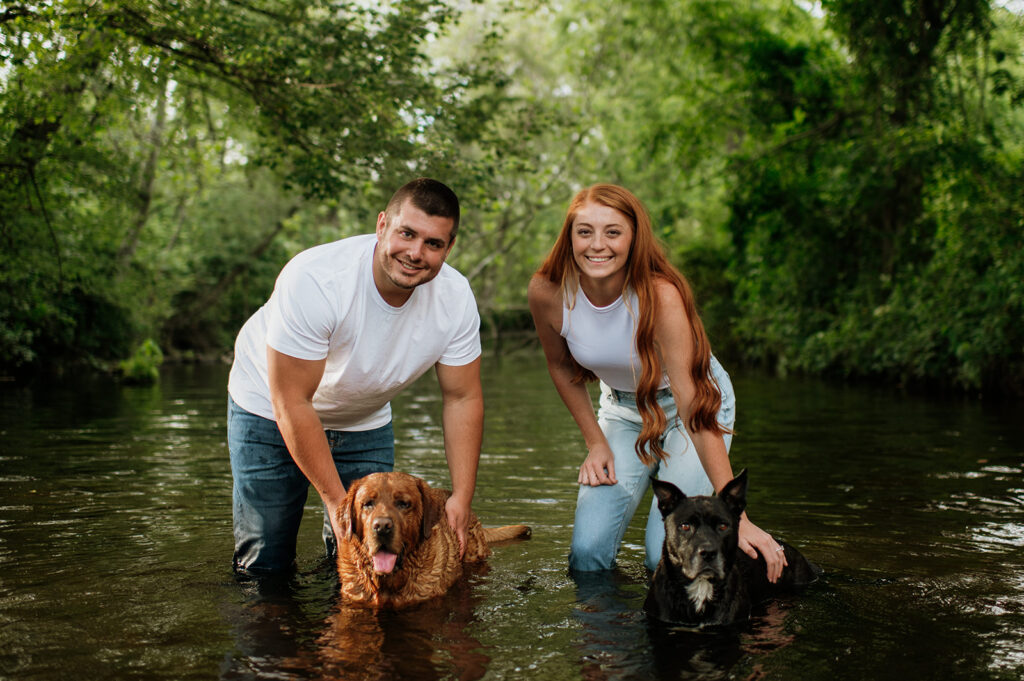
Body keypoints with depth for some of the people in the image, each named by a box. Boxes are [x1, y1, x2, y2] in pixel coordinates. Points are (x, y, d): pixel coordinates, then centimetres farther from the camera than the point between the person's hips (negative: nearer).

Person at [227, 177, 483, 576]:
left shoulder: (455, 297, -22)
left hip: (365, 420, 4)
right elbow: (292, 401, -30)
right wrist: (336, 499, -28)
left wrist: (462, 499, -15)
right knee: (265, 565, -2)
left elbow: (462, 398, -10)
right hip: (270, 405, -3)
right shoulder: (314, 280, -36)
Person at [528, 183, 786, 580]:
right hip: (622, 406, 4)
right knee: (586, 557, -6)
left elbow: (694, 407, -36)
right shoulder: (547, 292, -22)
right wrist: (596, 443, -1)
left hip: (696, 401, -3)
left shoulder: (661, 295, -34)